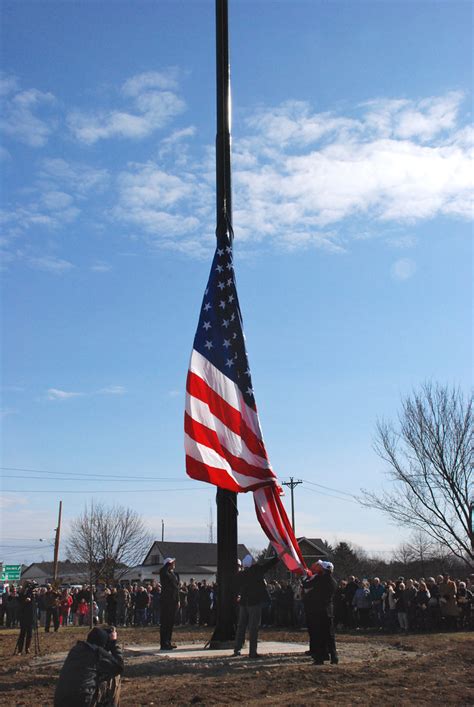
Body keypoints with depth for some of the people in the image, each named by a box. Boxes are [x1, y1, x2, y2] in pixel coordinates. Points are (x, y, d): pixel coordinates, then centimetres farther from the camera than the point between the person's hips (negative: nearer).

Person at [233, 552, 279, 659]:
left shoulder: (239, 575, 0)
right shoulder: (256, 570, -13)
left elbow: (237, 590, 7)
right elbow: (269, 564, -8)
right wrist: (278, 556, 2)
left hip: (243, 603, 5)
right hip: (255, 602, -5)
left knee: (241, 626, 15)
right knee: (253, 628, -1)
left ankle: (237, 649, 20)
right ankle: (252, 652, -1)